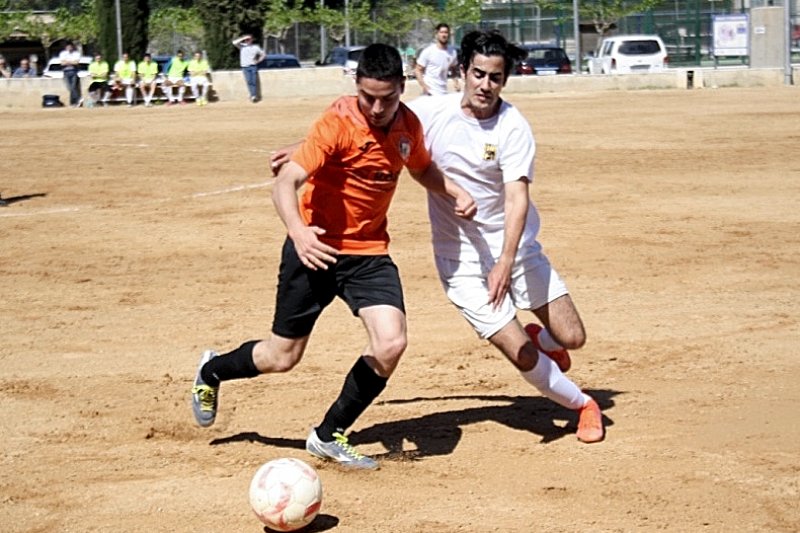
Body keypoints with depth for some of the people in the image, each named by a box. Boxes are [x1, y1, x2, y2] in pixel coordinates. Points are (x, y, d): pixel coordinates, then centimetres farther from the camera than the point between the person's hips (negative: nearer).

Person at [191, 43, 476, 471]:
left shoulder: (408, 125, -1)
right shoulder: (338, 123, -20)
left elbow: (422, 168, 23)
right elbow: (286, 182, -28)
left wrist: (456, 194, 4)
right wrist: (298, 231, -46)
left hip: (370, 251, 5)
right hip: (316, 248, -5)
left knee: (390, 343, -16)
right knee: (282, 357, 5)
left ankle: (328, 436, 5)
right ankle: (211, 370, 39)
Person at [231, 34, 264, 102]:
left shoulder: (256, 47, 6)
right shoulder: (242, 46, 4)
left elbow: (262, 54, 16)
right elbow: (234, 42, -13)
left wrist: (257, 61, 4)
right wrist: (243, 38, -15)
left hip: (253, 66, 0)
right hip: (245, 67, 0)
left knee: (254, 81, -7)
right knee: (249, 81, -7)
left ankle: (254, 96, -8)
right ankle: (252, 96, -2)